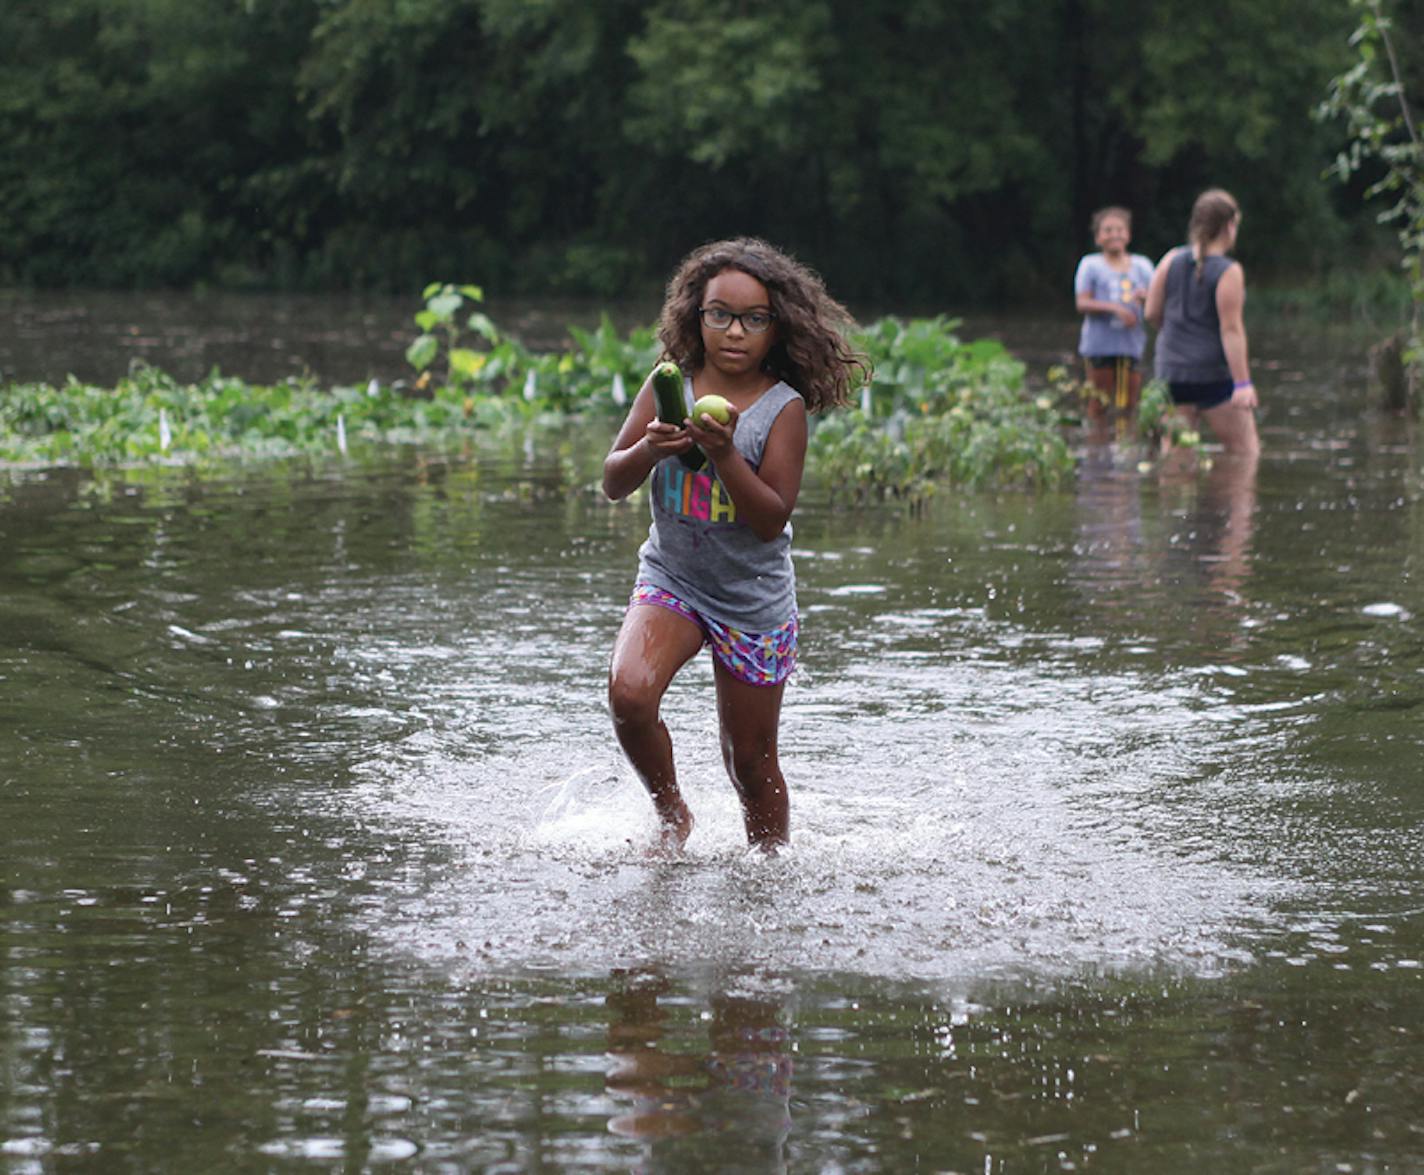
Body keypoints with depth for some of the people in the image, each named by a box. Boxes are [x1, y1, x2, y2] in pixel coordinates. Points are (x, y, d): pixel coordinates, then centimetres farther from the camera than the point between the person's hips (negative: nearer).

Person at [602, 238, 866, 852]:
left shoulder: (784, 408, -11)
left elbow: (771, 519, -17)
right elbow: (613, 483, -1)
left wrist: (723, 453, -30)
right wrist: (649, 450, -22)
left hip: (754, 600, -2)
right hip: (669, 578, 2)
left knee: (750, 762, 7)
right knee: (628, 693, -25)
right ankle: (671, 814, 0)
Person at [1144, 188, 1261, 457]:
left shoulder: (1172, 260, 2)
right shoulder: (1229, 272, -12)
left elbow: (1152, 313, 5)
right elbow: (1231, 329, -17)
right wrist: (1242, 382, -18)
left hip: (1172, 372, 5)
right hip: (1215, 373, -5)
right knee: (1244, 450, 3)